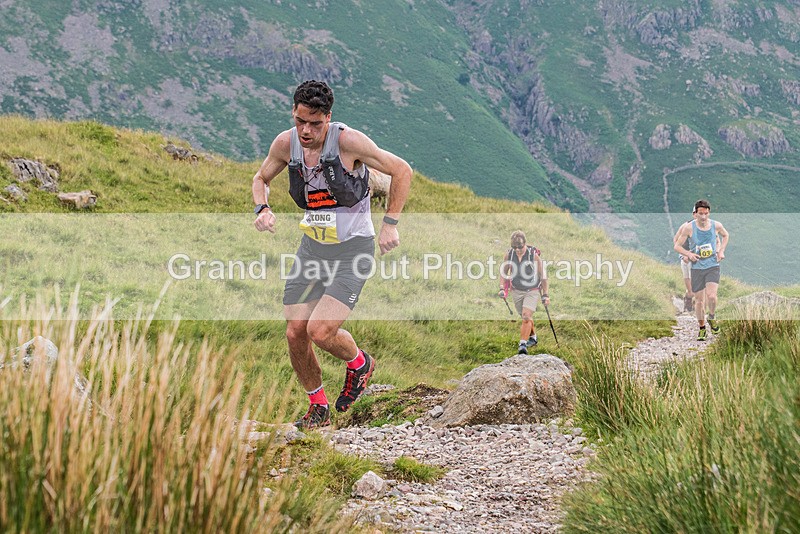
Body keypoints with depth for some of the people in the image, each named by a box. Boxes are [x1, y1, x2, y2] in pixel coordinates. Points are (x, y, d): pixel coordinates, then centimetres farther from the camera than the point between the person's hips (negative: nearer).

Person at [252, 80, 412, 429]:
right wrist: (262, 209, -6)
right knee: (295, 333, 0)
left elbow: (401, 171, -8)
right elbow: (261, 178, 14)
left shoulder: (348, 141, -19)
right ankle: (318, 407, 23)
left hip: (353, 249, -5)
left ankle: (359, 363, 17)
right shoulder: (285, 144, -6)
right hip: (312, 247, 5)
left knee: (319, 330, -18)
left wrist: (390, 224, -11)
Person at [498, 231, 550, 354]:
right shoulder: (509, 255, -9)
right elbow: (504, 272, 8)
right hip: (516, 291, 4)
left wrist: (545, 295, -8)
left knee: (526, 316, -18)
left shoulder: (534, 255, -18)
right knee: (526, 317, 16)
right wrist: (503, 288, -2)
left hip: (532, 291, -4)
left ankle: (523, 344, -19)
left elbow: (542, 275, -9)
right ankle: (533, 337, 38)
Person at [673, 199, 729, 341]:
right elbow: (677, 246, 0)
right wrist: (689, 254, -16)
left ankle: (712, 317, 12)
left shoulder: (716, 225, -3)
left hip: (713, 266, 0)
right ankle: (702, 328, 21)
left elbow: (725, 235, 20)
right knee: (699, 300, 3)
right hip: (697, 267, 0)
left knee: (711, 296, -18)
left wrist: (721, 251, 6)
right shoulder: (689, 227, -8)